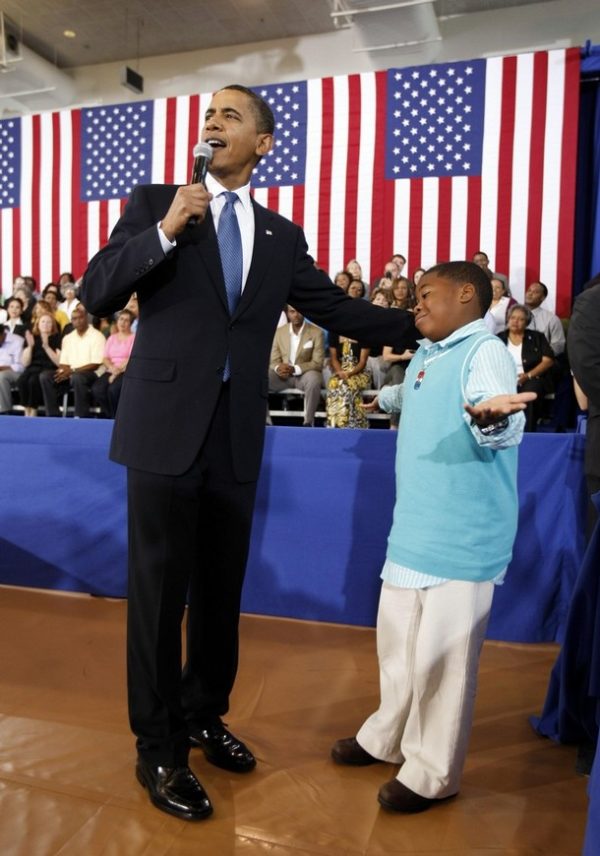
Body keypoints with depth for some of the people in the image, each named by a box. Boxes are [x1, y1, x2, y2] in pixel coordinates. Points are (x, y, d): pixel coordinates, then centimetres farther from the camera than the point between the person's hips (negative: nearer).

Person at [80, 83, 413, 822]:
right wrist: (166, 231, -13)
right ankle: (158, 748, 22)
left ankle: (203, 715, 37)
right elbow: (96, 294, -3)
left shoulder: (281, 235, 12)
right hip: (166, 426, -3)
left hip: (235, 434, 3)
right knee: (160, 590, 4)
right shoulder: (154, 203, 5)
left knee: (221, 589, 15)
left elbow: (339, 310, 12)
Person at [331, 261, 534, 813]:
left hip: (461, 535, -9)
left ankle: (433, 774, 21)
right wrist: (384, 398, 53)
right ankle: (388, 738, 38)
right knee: (398, 638, 19)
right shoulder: (425, 355, 11)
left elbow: (505, 427, -30)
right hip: (414, 527, 9)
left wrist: (490, 417, -52)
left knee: (441, 653, 1)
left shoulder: (485, 350, -15)